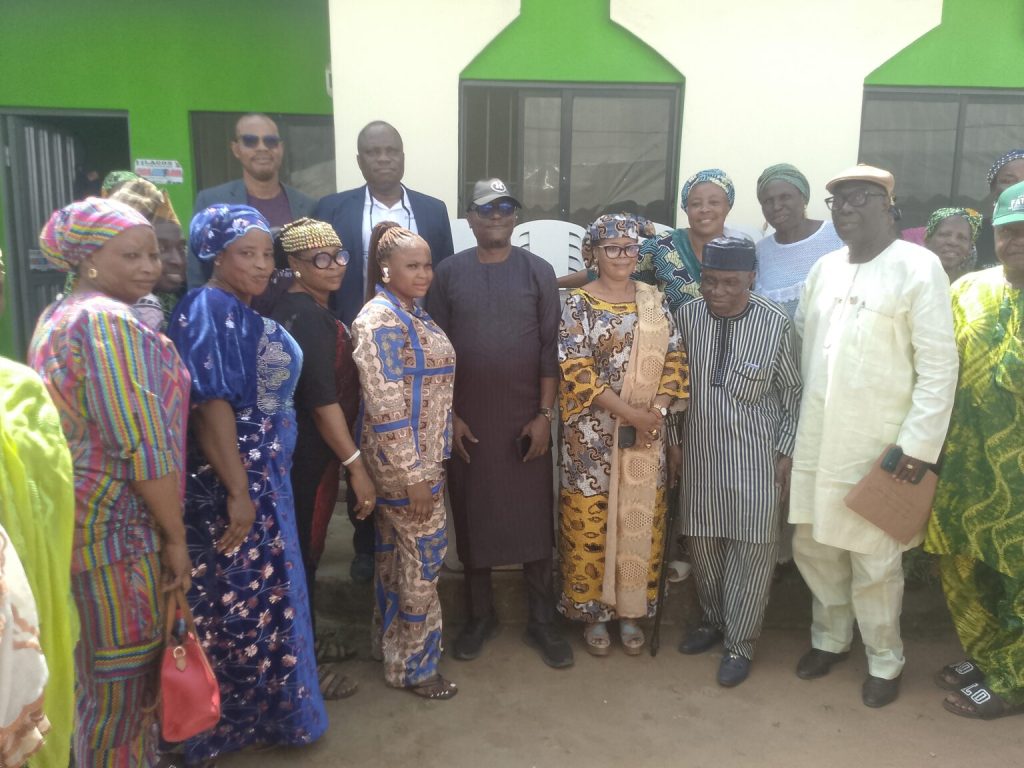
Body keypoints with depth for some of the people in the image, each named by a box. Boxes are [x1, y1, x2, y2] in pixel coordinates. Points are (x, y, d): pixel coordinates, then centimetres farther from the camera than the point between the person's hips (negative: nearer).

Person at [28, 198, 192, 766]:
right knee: (125, 677, 5)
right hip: (116, 526, -10)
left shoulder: (56, 317, 13)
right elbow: (144, 446, -23)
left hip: (73, 519, 10)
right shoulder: (113, 322, -18)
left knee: (92, 672, 23)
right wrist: (175, 535, -14)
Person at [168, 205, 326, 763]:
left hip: (262, 475, 9)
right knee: (241, 600, 3)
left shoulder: (244, 313, 11)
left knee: (260, 593, 18)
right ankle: (229, 720, 22)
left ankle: (258, 707, 35)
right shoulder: (209, 309, -16)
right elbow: (210, 404, -23)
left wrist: (257, 485, 17)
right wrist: (238, 492, -25)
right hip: (230, 481, -9)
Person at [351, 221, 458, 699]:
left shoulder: (413, 313, 10)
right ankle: (412, 665, 19)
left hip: (424, 455, 9)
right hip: (406, 462, -9)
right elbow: (385, 406, -23)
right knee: (423, 559, 2)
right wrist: (412, 474, -22)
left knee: (397, 555, 19)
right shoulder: (381, 320, -19)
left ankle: (390, 645, 35)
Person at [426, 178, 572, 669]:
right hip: (466, 419, 1)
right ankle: (479, 617, 25)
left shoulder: (538, 271, 1)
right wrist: (446, 414, -4)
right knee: (472, 517, 9)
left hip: (525, 418, 0)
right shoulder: (448, 273, 2)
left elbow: (550, 348, -1)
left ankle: (541, 622, 18)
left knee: (534, 518, 4)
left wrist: (545, 414, -7)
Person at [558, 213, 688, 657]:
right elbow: (576, 369, -14)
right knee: (590, 521, 4)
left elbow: (674, 360, 4)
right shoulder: (579, 303, -6)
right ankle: (593, 613, 22)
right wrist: (629, 413, -18)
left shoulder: (655, 300, 7)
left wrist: (656, 412, -11)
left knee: (640, 521, 10)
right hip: (594, 433, -3)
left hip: (647, 432, 4)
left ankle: (630, 612, 27)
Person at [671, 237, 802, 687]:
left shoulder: (776, 322, -12)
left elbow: (792, 392, -3)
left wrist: (786, 451, -5)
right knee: (703, 540, 14)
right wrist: (673, 438, 9)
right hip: (700, 450, 3)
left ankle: (740, 644, 19)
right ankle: (712, 621, 36)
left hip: (754, 454, -3)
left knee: (753, 547, 2)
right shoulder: (687, 316, -4)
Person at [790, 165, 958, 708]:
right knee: (813, 546, 14)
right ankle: (830, 636, 37)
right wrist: (799, 417, 11)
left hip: (878, 445, -5)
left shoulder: (919, 268, -7)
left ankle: (885, 660, 28)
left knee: (875, 560, 5)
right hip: (814, 439, 5)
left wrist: (919, 444, -14)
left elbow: (938, 364, -10)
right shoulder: (824, 268, 10)